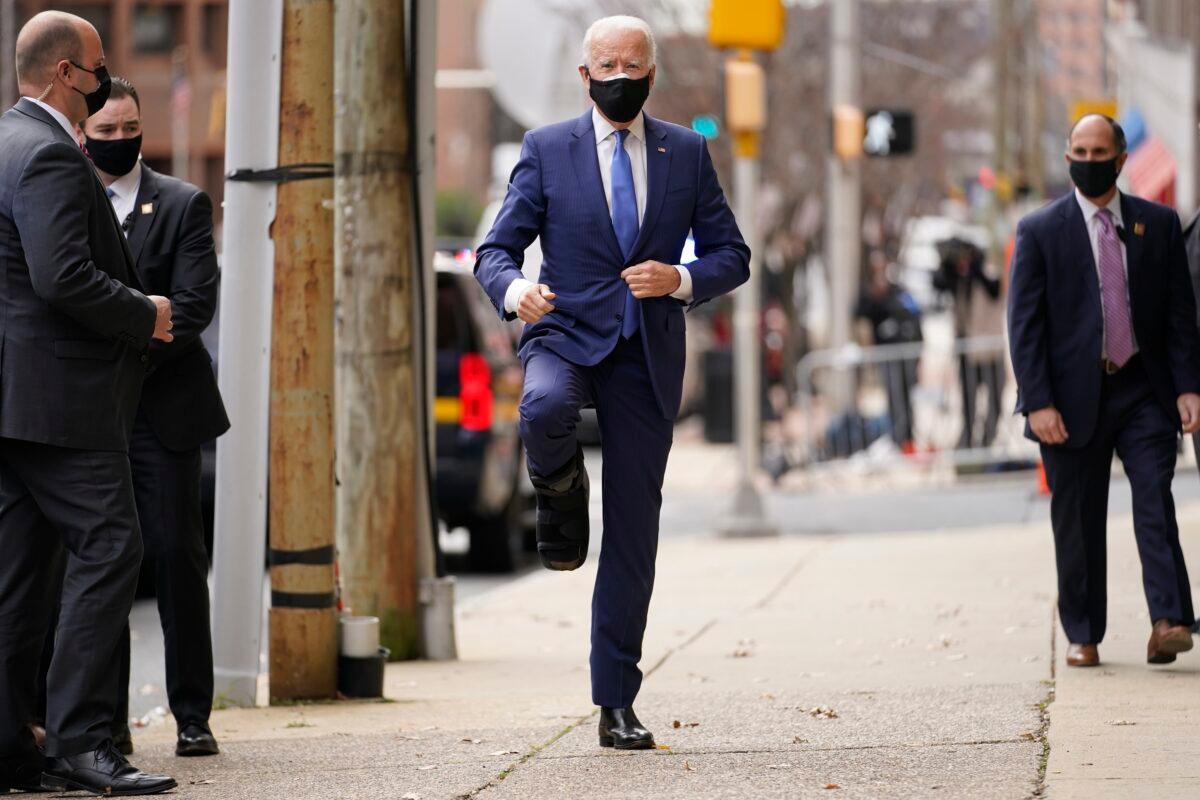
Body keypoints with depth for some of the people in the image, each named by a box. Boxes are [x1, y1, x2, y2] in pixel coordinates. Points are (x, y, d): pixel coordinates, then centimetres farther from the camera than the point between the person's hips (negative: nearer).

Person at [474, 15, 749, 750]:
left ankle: (617, 703, 9)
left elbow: (732, 255, 10)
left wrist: (681, 281, -12)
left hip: (647, 357, 2)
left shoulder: (686, 153, 8)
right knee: (545, 410, -39)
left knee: (635, 532, 1)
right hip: (567, 335, -2)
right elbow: (496, 249, 0)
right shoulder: (547, 150, 3)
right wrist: (514, 289, -24)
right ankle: (561, 492, -2)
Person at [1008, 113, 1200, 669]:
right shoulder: (1040, 231, 1)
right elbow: (1024, 324, -2)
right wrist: (1038, 403, -11)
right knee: (1077, 521, 4)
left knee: (1155, 499, -14)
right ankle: (1083, 635, 14)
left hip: (1143, 391, 1)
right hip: (1074, 398, -1)